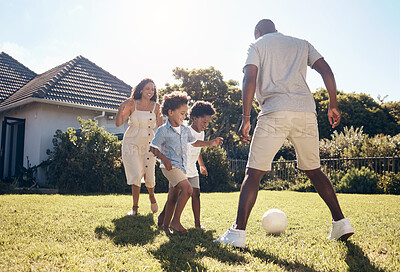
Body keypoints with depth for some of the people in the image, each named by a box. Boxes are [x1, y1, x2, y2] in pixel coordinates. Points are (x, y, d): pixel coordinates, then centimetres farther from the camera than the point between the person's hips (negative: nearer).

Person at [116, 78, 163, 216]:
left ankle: (152, 196, 37)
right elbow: (118, 123, -9)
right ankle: (135, 208, 4)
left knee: (149, 177, 2)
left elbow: (160, 127, -2)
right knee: (136, 175, -11)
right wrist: (121, 107, -21)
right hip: (131, 143, -1)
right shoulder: (132, 104, -5)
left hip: (148, 144, 1)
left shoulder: (156, 106, -1)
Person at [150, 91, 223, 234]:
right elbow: (153, 147, -5)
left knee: (172, 197, 11)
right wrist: (164, 158, -19)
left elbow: (194, 142, 28)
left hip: (181, 167, 7)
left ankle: (166, 225, 22)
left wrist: (210, 143, 18)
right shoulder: (163, 130, -7)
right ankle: (175, 221, -13)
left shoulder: (185, 130, 13)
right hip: (170, 166, -7)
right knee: (187, 189, -22)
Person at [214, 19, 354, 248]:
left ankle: (238, 232, -8)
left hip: (274, 113, -4)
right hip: (306, 111, 4)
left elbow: (250, 79, -1)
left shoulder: (257, 45, 15)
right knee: (314, 170, 18)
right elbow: (326, 71, 12)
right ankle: (341, 222, 16)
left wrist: (246, 119, -4)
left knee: (253, 173, -2)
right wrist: (333, 105, 14)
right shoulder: (302, 44, 25)